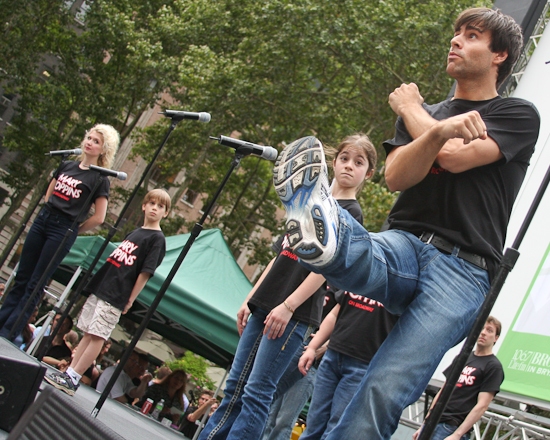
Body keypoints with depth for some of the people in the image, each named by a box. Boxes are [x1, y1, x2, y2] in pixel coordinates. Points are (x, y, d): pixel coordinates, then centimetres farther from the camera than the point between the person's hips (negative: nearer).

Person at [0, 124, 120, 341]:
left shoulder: (100, 179, -6)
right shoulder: (67, 165, 11)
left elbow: (98, 218, -8)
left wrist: (72, 230, 1)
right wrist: (49, 217, 12)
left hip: (64, 230, -6)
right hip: (42, 220, 6)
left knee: (34, 285, -3)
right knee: (21, 278, 8)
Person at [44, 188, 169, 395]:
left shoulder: (157, 239, -6)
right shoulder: (134, 233, 17)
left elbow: (145, 273, -11)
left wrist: (129, 301, -12)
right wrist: (96, 281, 17)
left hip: (116, 298, -7)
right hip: (100, 288, 7)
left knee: (97, 336, -9)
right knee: (89, 333, 8)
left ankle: (72, 379, -8)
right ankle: (69, 372, 10)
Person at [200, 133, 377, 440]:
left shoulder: (351, 212, -2)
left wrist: (288, 306, -20)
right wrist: (251, 298, 14)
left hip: (296, 312, -7)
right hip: (265, 305, 7)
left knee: (257, 391, -10)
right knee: (236, 385, 8)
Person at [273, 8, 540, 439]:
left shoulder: (519, 115, 12)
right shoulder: (424, 114, 24)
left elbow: (455, 158, -8)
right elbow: (396, 176, 3)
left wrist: (411, 107, 10)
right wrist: (439, 132, -17)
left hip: (463, 269, -4)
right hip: (404, 245, 4)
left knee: (384, 392, -22)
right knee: (355, 253, -35)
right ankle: (321, 229, -68)